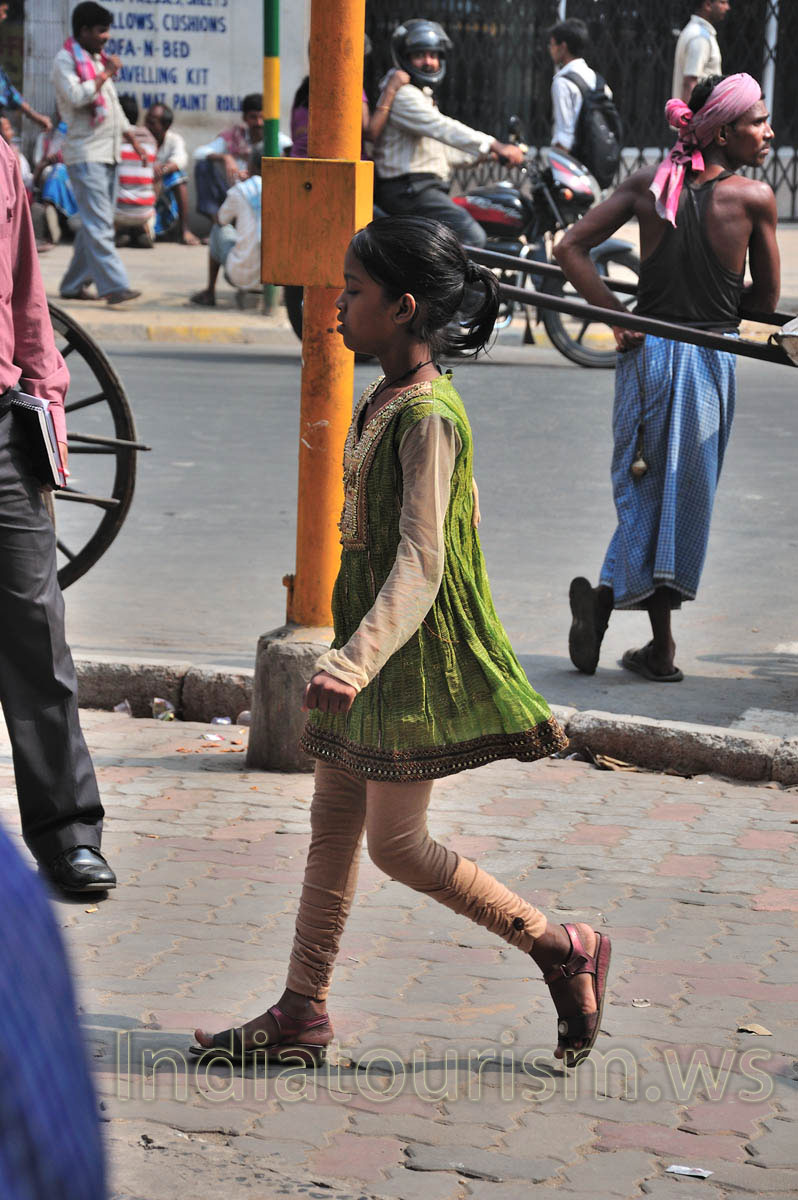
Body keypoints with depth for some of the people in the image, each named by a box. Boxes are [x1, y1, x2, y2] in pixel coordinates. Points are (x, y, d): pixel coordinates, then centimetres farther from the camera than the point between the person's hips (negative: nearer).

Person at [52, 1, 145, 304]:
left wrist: (134, 141, 25)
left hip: (108, 153, 9)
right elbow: (76, 97, -22)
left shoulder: (98, 60, 20)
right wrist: (106, 75, -12)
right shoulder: (65, 60, -6)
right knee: (99, 224, -14)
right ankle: (113, 285, -21)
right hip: (85, 153, -9)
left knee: (94, 224, 8)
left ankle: (74, 284, 14)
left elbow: (114, 107, 26)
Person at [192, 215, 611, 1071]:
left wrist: (354, 661, -39)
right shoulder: (385, 400, 9)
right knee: (332, 824, 11)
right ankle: (301, 1016, 18)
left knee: (395, 843, -3)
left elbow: (421, 563, -28)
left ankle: (565, 951, 7)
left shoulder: (428, 416, -21)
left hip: (417, 651, -10)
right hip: (374, 643, 10)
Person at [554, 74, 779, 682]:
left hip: (648, 352, 4)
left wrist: (618, 315, 0)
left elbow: (570, 249, -2)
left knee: (648, 492, 13)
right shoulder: (754, 197, -8)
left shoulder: (650, 184, 2)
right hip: (711, 360, -4)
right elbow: (767, 301, 0)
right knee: (685, 496, 11)